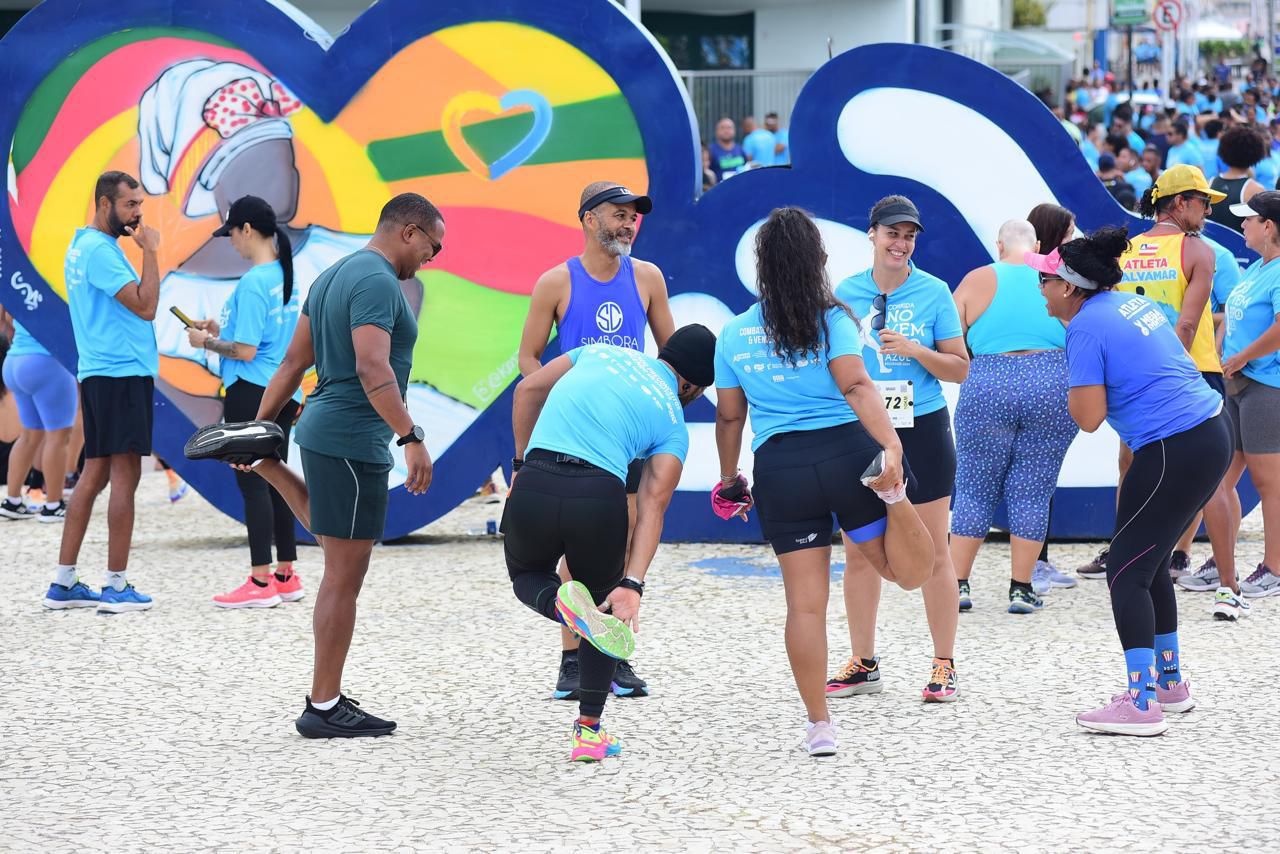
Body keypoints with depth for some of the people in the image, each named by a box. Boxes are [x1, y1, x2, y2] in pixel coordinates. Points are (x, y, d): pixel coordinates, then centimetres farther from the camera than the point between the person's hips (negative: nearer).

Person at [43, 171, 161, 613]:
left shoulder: (82, 245, 16)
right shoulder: (100, 251, -15)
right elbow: (145, 306, -18)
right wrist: (150, 251, -14)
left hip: (98, 373, 10)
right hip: (123, 373, -10)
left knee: (95, 473, 11)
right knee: (125, 475, -7)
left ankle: (64, 582, 11)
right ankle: (116, 586, -6)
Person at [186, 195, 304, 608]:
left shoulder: (253, 283, -17)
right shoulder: (286, 276, 10)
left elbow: (245, 351, -20)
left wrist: (205, 342, -5)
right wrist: (221, 329, 19)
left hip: (251, 395, -9)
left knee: (252, 483, -4)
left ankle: (261, 583, -2)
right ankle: (286, 576, 19)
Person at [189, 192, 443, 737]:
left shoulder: (334, 276, 16)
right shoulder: (378, 282, -15)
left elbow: (294, 362, 19)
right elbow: (372, 369, -27)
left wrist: (261, 425, 22)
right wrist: (412, 438, -30)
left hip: (324, 428, 10)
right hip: (351, 441, -10)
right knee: (343, 577, -5)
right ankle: (324, 708, -2)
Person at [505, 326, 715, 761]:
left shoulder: (600, 351, 23)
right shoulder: (673, 421, 15)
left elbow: (528, 390, 16)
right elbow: (653, 504, 3)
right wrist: (632, 584, -5)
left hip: (533, 485, 1)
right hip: (599, 494, -1)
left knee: (527, 577, 30)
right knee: (610, 605, 24)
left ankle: (562, 602, -6)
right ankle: (589, 731, 21)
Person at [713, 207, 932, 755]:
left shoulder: (734, 334, 10)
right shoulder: (832, 319, 2)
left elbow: (729, 416, 15)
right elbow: (856, 386, -14)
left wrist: (729, 479, 28)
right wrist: (891, 447, -24)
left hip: (779, 468, 2)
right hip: (847, 450, -2)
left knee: (805, 602, 4)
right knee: (911, 573, 2)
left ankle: (819, 725, 5)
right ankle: (893, 491, -29)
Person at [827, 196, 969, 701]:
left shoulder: (934, 292, -2)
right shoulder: (845, 294, 4)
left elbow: (959, 369, -2)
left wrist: (914, 350, -15)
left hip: (922, 432, -2)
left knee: (933, 552, 0)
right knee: (857, 551, 6)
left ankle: (944, 667, 7)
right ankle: (862, 664, 17)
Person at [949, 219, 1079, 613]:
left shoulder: (977, 281, 6)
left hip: (988, 388, 0)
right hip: (1053, 387, 1)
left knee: (975, 488, 10)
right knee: (1032, 491, 7)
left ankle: (957, 584, 11)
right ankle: (1021, 588, 8)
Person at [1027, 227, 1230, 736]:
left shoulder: (1086, 327, -12)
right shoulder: (1136, 304, 14)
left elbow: (1088, 418, -16)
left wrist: (1074, 387, 4)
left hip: (1174, 454, -9)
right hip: (1211, 436, 9)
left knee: (1127, 572, -3)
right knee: (1149, 564, 20)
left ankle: (1143, 704, -7)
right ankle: (1170, 683, 28)